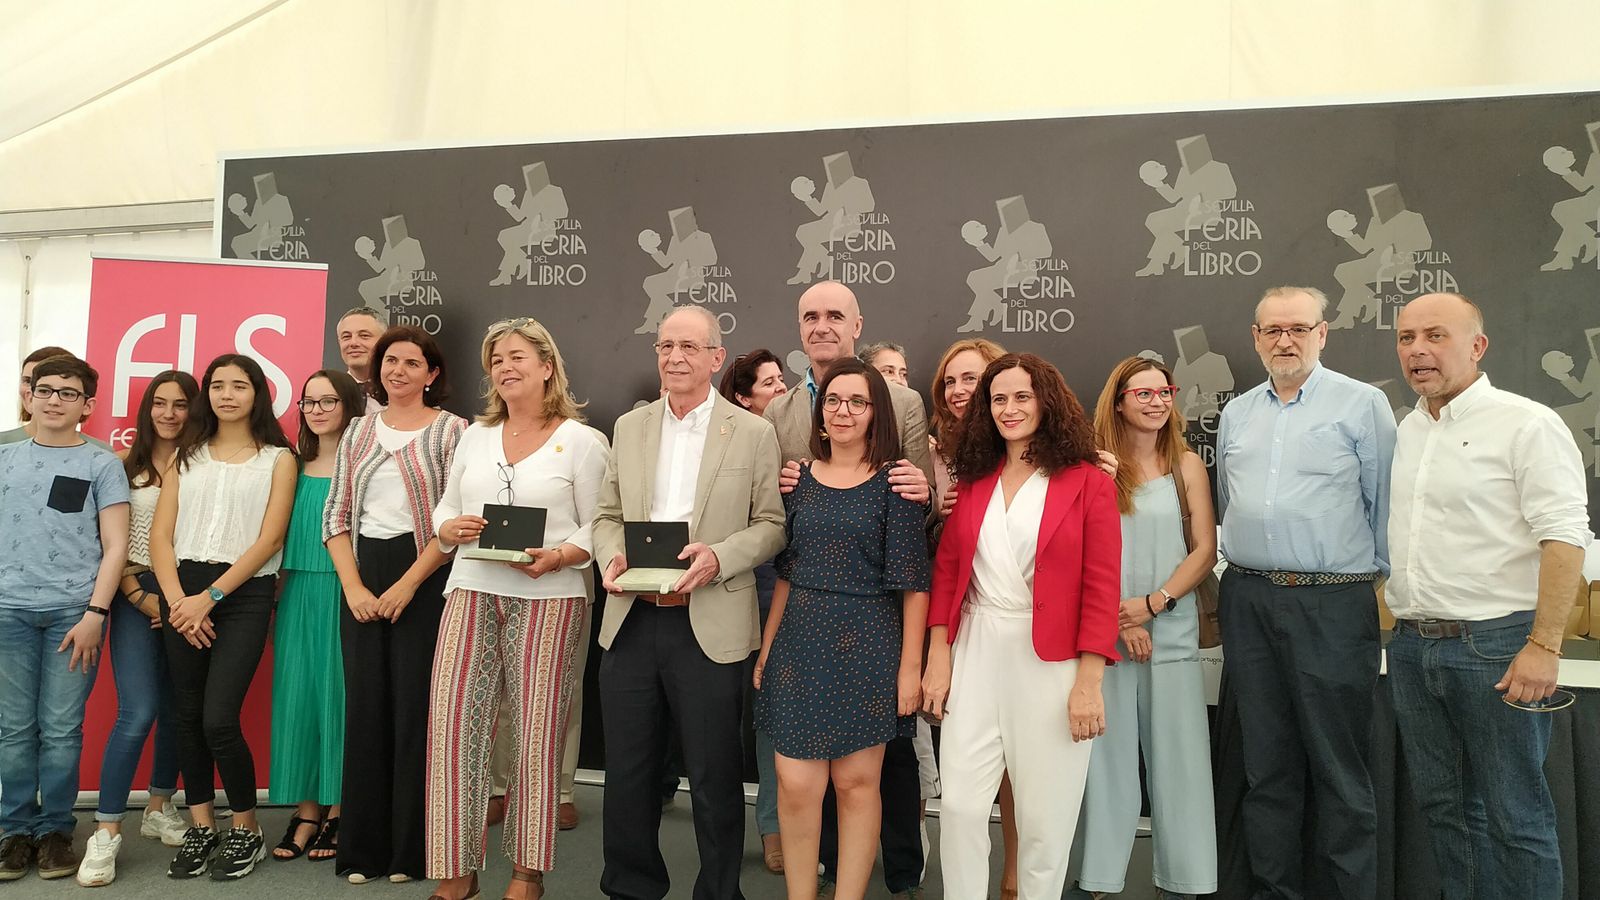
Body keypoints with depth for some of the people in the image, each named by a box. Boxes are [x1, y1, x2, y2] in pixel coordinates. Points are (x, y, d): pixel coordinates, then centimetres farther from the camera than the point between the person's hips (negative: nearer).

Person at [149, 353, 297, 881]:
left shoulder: (277, 458, 3)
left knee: (218, 720, -10)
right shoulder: (187, 456, 13)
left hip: (244, 593, -4)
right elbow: (160, 535, 6)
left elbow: (269, 540, -5)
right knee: (187, 716, 6)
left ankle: (246, 830, 9)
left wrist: (209, 597, -11)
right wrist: (177, 599, -9)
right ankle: (201, 828, 21)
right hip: (183, 590, 4)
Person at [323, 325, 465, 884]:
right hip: (363, 574, 4)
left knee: (415, 707, -2)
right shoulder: (358, 431, 11)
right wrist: (353, 586, -3)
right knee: (365, 707, 7)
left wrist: (408, 585, -14)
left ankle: (411, 850, 11)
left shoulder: (450, 430, -2)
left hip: (425, 579, -4)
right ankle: (364, 848, 18)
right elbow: (336, 516, 10)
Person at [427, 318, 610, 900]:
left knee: (536, 732, 1)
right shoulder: (474, 436, 15)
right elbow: (444, 509, 17)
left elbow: (597, 527, -2)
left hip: (548, 598, -4)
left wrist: (557, 557, -19)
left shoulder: (581, 441, 0)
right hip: (472, 591, 4)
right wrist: (452, 528, -5)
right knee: (453, 725, -3)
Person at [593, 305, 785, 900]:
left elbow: (772, 524, -1)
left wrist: (719, 557, -17)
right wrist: (610, 557, -6)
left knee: (714, 778, 7)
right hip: (631, 622, 4)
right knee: (627, 773, 14)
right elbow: (608, 516, 14)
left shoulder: (753, 433, -1)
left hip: (709, 626, -3)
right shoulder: (629, 427, 11)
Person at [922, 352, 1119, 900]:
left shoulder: (1088, 481, -4)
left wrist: (1089, 681, -11)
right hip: (976, 653, 3)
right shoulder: (973, 480, 9)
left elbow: (1101, 585, -7)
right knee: (960, 805, 3)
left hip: (1051, 660, -3)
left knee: (1044, 815, 8)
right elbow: (947, 569, 10)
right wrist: (938, 658, 4)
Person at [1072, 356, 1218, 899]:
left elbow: (1205, 550, 2)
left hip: (1172, 629, 1)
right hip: (1105, 629, -1)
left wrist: (1152, 604, -9)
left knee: (1177, 755, 3)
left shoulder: (1187, 465, 6)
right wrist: (1118, 621, -9)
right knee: (1106, 755, 4)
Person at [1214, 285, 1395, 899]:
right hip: (1249, 603, 5)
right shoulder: (1235, 414, 14)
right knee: (1267, 766, 12)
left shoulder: (1363, 404, -1)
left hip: (1333, 603, -4)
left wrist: (1377, 574, 3)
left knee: (1339, 770, 1)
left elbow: (1385, 503, 0)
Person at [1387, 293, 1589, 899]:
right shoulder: (1406, 432, 12)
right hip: (1412, 644, 7)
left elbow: (1565, 537, -14)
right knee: (1442, 804, 15)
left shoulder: (1525, 424, -8)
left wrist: (1544, 646, -19)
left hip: (1495, 645, -6)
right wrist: (1405, 626, 14)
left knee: (1514, 815, 3)